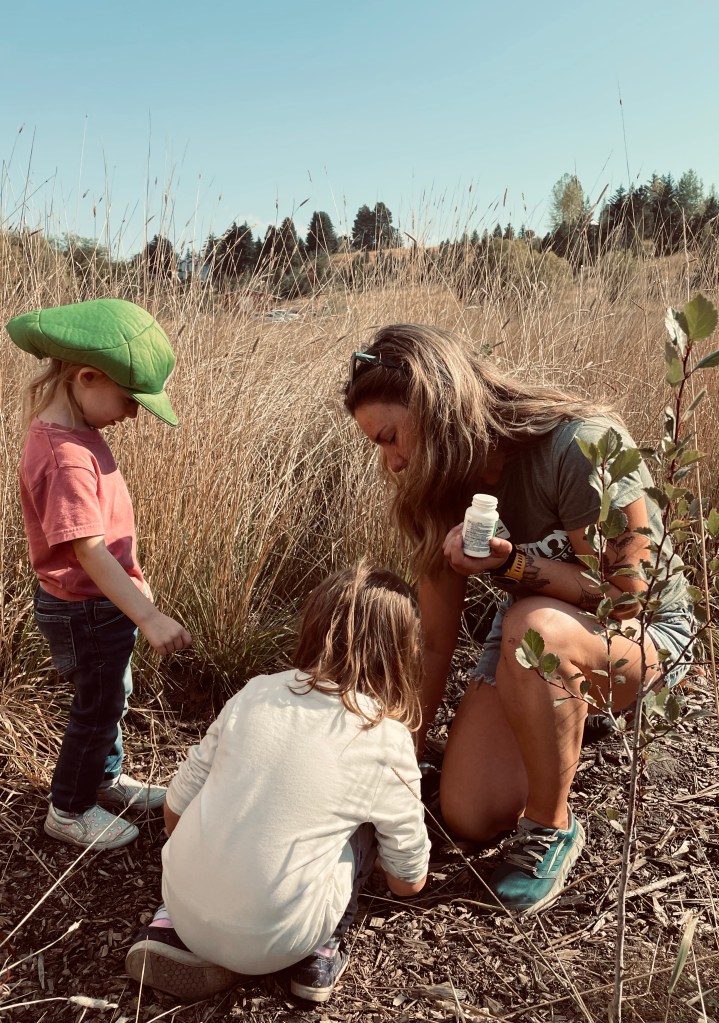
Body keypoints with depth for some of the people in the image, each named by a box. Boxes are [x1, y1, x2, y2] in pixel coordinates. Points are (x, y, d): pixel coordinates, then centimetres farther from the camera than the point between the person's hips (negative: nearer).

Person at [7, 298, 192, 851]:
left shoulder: (71, 428, 1)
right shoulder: (65, 458, -30)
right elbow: (90, 552, -31)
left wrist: (136, 585, 18)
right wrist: (150, 618, -31)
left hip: (107, 601, 9)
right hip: (85, 612, -9)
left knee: (110, 697, 25)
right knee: (98, 708, 10)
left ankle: (108, 778, 47)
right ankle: (69, 811, 31)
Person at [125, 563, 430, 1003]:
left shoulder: (257, 691, 1)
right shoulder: (387, 740, -6)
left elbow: (176, 807, 9)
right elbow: (409, 882, 8)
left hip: (185, 902, 3)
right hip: (272, 942, -2)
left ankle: (176, 930, 14)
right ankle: (321, 953, 13)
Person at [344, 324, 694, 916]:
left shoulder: (580, 446, -29)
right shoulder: (442, 489, -9)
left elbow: (625, 598, -22)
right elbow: (435, 642, -5)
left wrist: (510, 563, -35)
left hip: (646, 637, -5)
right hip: (530, 642, 6)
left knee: (535, 627, -40)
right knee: (470, 819, -7)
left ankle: (551, 828, -14)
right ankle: (566, 715, 21)